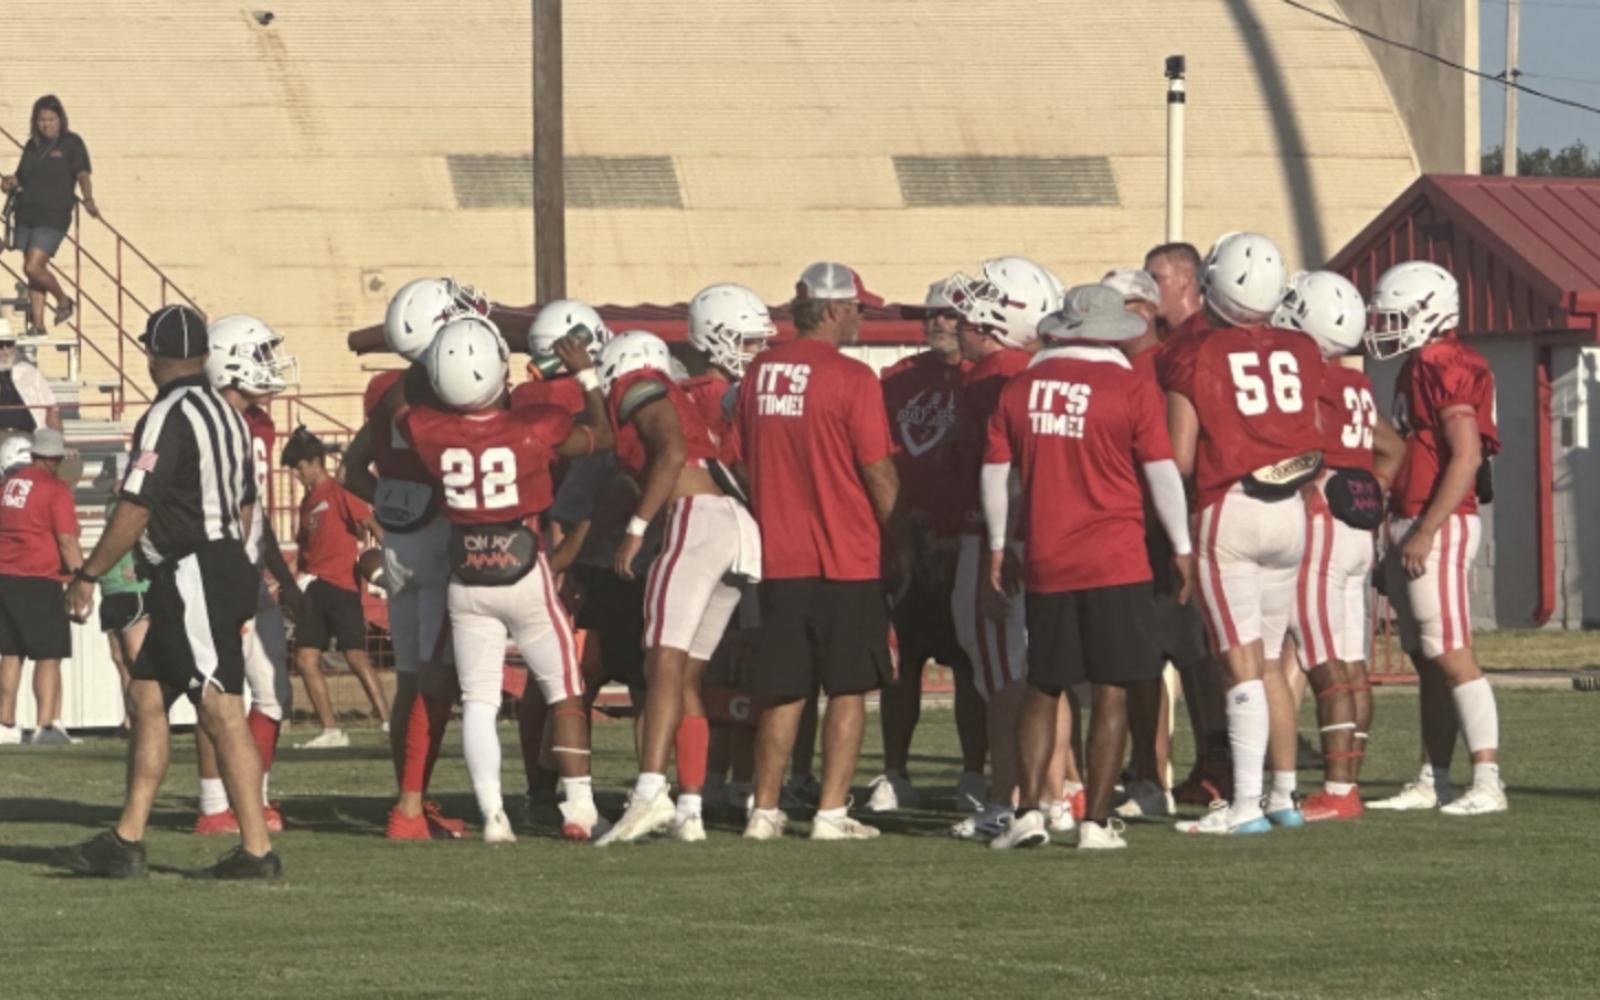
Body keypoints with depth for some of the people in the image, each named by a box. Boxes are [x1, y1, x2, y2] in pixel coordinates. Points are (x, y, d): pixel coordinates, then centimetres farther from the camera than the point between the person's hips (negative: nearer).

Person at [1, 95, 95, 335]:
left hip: (53, 218, -6)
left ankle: (63, 300, 11)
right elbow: (21, 176, 20)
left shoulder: (72, 143, -3)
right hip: (26, 215, 6)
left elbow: (83, 174, -13)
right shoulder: (32, 145, 12)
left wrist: (88, 200, -31)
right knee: (33, 271, 7)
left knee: (33, 268, -14)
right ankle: (37, 324, 14)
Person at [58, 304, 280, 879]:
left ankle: (257, 849, -10)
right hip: (225, 566, 10)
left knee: (221, 713, -9)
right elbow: (244, 506, 19)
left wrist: (87, 577, -9)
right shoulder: (227, 415, 14)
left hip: (192, 575, -10)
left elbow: (134, 511, -16)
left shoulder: (167, 419, -14)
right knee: (147, 696, 13)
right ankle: (127, 841, 13)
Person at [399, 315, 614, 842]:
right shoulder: (534, 428, -16)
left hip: (467, 580, 2)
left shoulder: (429, 431, -11)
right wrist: (587, 375, 13)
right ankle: (579, 806, 6)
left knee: (478, 700, 6)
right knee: (564, 690, 10)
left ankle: (492, 813, -5)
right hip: (524, 573, -2)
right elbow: (600, 437, 4)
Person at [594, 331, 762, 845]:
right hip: (739, 528, 9)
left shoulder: (639, 390, 6)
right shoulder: (681, 402, 31)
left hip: (697, 517, -9)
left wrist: (637, 527, -12)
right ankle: (689, 811, 7)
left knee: (665, 664, -18)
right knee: (686, 678, 11)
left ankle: (651, 793, -32)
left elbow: (672, 453, -10)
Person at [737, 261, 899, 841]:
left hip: (778, 555, 5)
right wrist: (886, 520, 8)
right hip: (846, 556, -5)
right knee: (848, 689, 3)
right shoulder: (851, 379, -12)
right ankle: (832, 811, 0)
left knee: (783, 692, 11)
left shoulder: (759, 373, 4)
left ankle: (765, 810, 11)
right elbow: (881, 478, -10)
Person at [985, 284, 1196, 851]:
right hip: (1115, 565, -4)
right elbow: (1161, 473, -4)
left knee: (1043, 691, 14)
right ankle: (1096, 821, -1)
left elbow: (995, 473, 10)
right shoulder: (1131, 390, -6)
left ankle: (1029, 810, 6)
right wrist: (1182, 548, 6)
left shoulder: (1020, 389, 5)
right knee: (1113, 693, 1)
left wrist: (998, 547, 21)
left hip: (1046, 565, 4)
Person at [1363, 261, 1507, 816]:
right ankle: (1432, 780, 14)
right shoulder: (1418, 369, 16)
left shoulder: (1446, 369, -14)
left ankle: (1488, 782, -13)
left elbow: (1466, 457, -20)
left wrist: (1425, 533, -21)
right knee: (1427, 661, 11)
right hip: (1410, 529, 10)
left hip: (1439, 527, -10)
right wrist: (1399, 535, 20)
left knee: (1451, 656, -12)